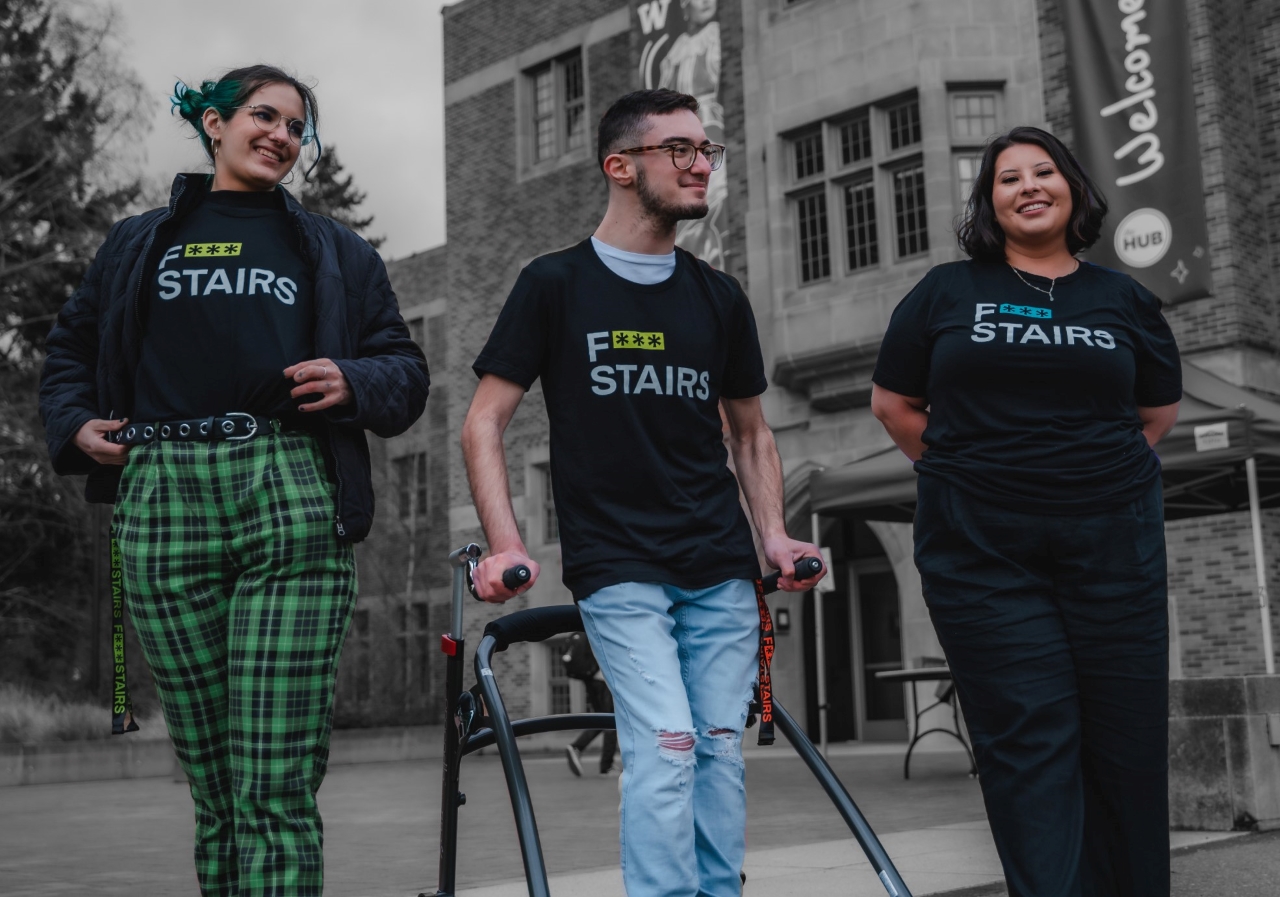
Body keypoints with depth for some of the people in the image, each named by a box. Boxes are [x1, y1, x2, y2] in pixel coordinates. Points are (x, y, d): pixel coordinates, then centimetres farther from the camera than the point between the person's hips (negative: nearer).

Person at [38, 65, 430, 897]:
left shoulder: (335, 251, 21)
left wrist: (355, 383, -3)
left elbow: (407, 373, 18)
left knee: (277, 787, -11)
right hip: (163, 503, 2)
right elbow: (70, 354, 29)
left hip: (293, 502, -1)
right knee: (214, 786, 3)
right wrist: (76, 426, 9)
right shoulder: (137, 244, 23)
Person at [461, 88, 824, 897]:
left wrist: (774, 533, 6)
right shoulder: (556, 285, 1)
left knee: (721, 749, 2)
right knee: (666, 746, -16)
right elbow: (485, 423, 1)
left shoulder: (719, 297, 12)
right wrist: (506, 544, -11)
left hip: (722, 569, 4)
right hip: (617, 568, -4)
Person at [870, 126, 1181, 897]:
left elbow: (1159, 410, 20)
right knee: (1030, 734, -5)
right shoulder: (948, 292, 7)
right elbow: (894, 403, 10)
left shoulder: (1123, 299, 11)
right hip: (983, 549, -1)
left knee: (1126, 734, 4)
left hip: (1110, 542, 2)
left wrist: (1096, 474, 9)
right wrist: (966, 473, 7)